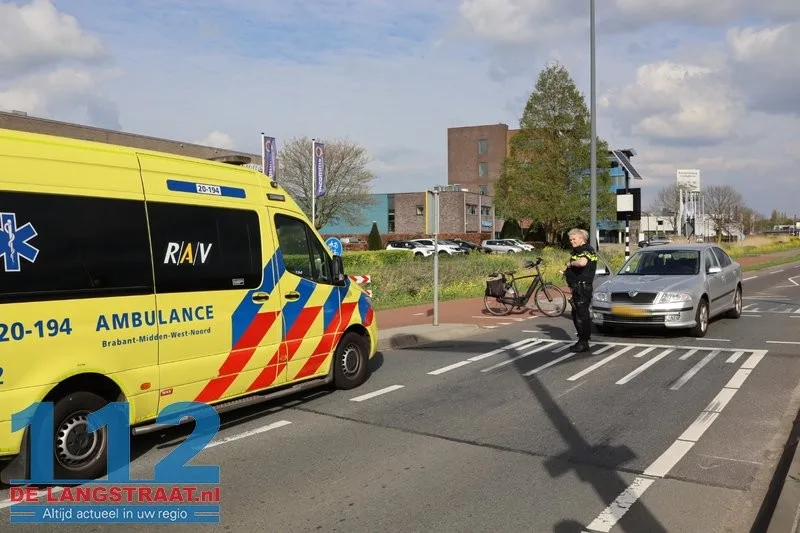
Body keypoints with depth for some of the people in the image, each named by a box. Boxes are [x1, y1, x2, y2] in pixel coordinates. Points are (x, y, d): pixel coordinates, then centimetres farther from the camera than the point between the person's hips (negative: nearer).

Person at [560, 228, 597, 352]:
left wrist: (570, 263, -17)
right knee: (576, 315, 14)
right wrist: (566, 272, 14)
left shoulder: (587, 250, -12)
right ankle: (582, 340, 23)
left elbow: (582, 263, -34)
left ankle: (584, 343, -3)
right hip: (576, 288, 11)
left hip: (583, 287, -11)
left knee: (583, 315, -7)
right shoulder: (577, 251, 20)